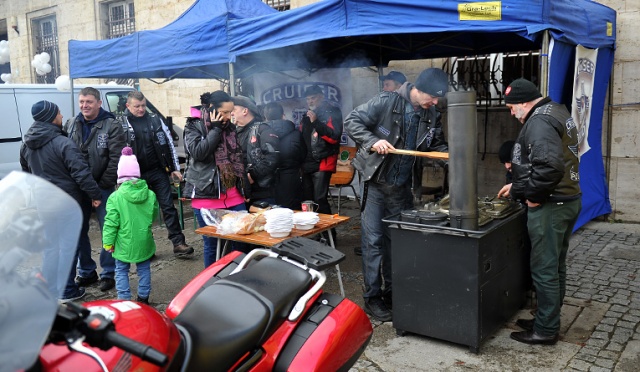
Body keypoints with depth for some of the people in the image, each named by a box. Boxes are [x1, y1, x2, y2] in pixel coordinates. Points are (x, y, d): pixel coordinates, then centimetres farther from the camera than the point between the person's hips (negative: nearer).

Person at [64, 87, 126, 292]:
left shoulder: (112, 126, -8)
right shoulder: (71, 126, 8)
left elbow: (116, 158, -13)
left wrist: (103, 184, -15)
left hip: (103, 188, -5)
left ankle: (109, 273, 15)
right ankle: (86, 271, 27)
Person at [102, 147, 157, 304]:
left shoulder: (115, 197, -14)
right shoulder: (150, 195, -5)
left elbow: (111, 222, -12)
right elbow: (154, 216, 8)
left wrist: (108, 242, -3)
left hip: (124, 243, -3)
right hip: (144, 242, 3)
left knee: (121, 271, 12)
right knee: (144, 269, 18)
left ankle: (124, 299, 13)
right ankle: (143, 297, 26)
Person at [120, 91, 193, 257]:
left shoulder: (155, 120, 3)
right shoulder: (122, 123, -3)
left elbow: (169, 143, 7)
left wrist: (175, 168, 4)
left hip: (158, 171, 1)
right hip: (136, 175, -1)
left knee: (168, 206, 0)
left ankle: (178, 242, 4)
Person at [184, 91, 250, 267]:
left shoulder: (229, 127, 12)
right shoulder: (193, 127, -2)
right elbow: (198, 152, -20)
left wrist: (244, 187, 14)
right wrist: (216, 129, -13)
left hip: (234, 195, 5)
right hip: (207, 196, -4)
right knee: (212, 244, 4)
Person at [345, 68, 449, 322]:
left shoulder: (432, 115, 2)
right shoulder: (386, 102, -15)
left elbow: (438, 144, 13)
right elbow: (352, 121, -15)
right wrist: (373, 141, -30)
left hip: (402, 186, 6)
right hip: (375, 182, -5)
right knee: (374, 240, -1)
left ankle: (394, 292, 27)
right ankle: (372, 297, 11)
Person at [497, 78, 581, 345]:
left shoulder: (539, 121, -18)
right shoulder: (557, 112, 15)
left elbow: (549, 166, -32)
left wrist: (533, 195, -18)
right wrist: (517, 187, 19)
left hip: (550, 205, -11)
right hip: (568, 200, 11)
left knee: (544, 268, -1)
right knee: (556, 266, 17)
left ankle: (546, 330, 10)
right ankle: (547, 320, 30)